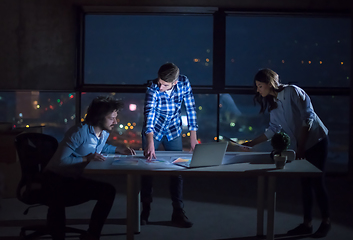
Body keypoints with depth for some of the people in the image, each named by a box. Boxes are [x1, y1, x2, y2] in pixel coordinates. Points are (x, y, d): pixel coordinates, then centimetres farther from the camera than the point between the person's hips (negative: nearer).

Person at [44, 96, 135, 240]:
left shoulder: (105, 133, 4)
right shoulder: (79, 132, -25)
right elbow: (60, 160, -28)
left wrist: (118, 150, 13)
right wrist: (86, 158, -30)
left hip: (74, 179, 9)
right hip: (56, 180, -9)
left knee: (108, 191, 2)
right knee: (58, 201, -39)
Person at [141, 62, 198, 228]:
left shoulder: (184, 83, -20)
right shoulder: (153, 89, -29)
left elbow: (190, 108, -10)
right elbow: (149, 115, -41)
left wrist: (193, 136, -12)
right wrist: (150, 143, -54)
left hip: (173, 132, 2)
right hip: (153, 131, -2)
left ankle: (178, 212, 10)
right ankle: (145, 211, 19)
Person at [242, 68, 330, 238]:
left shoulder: (292, 92, -15)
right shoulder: (273, 104, 7)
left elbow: (308, 117, -18)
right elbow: (273, 130, 11)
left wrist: (301, 146, -19)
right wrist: (251, 144, 9)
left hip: (316, 141, -7)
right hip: (300, 147, 7)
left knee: (316, 181, -3)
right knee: (305, 183, 8)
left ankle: (326, 222, 12)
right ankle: (307, 224, 14)